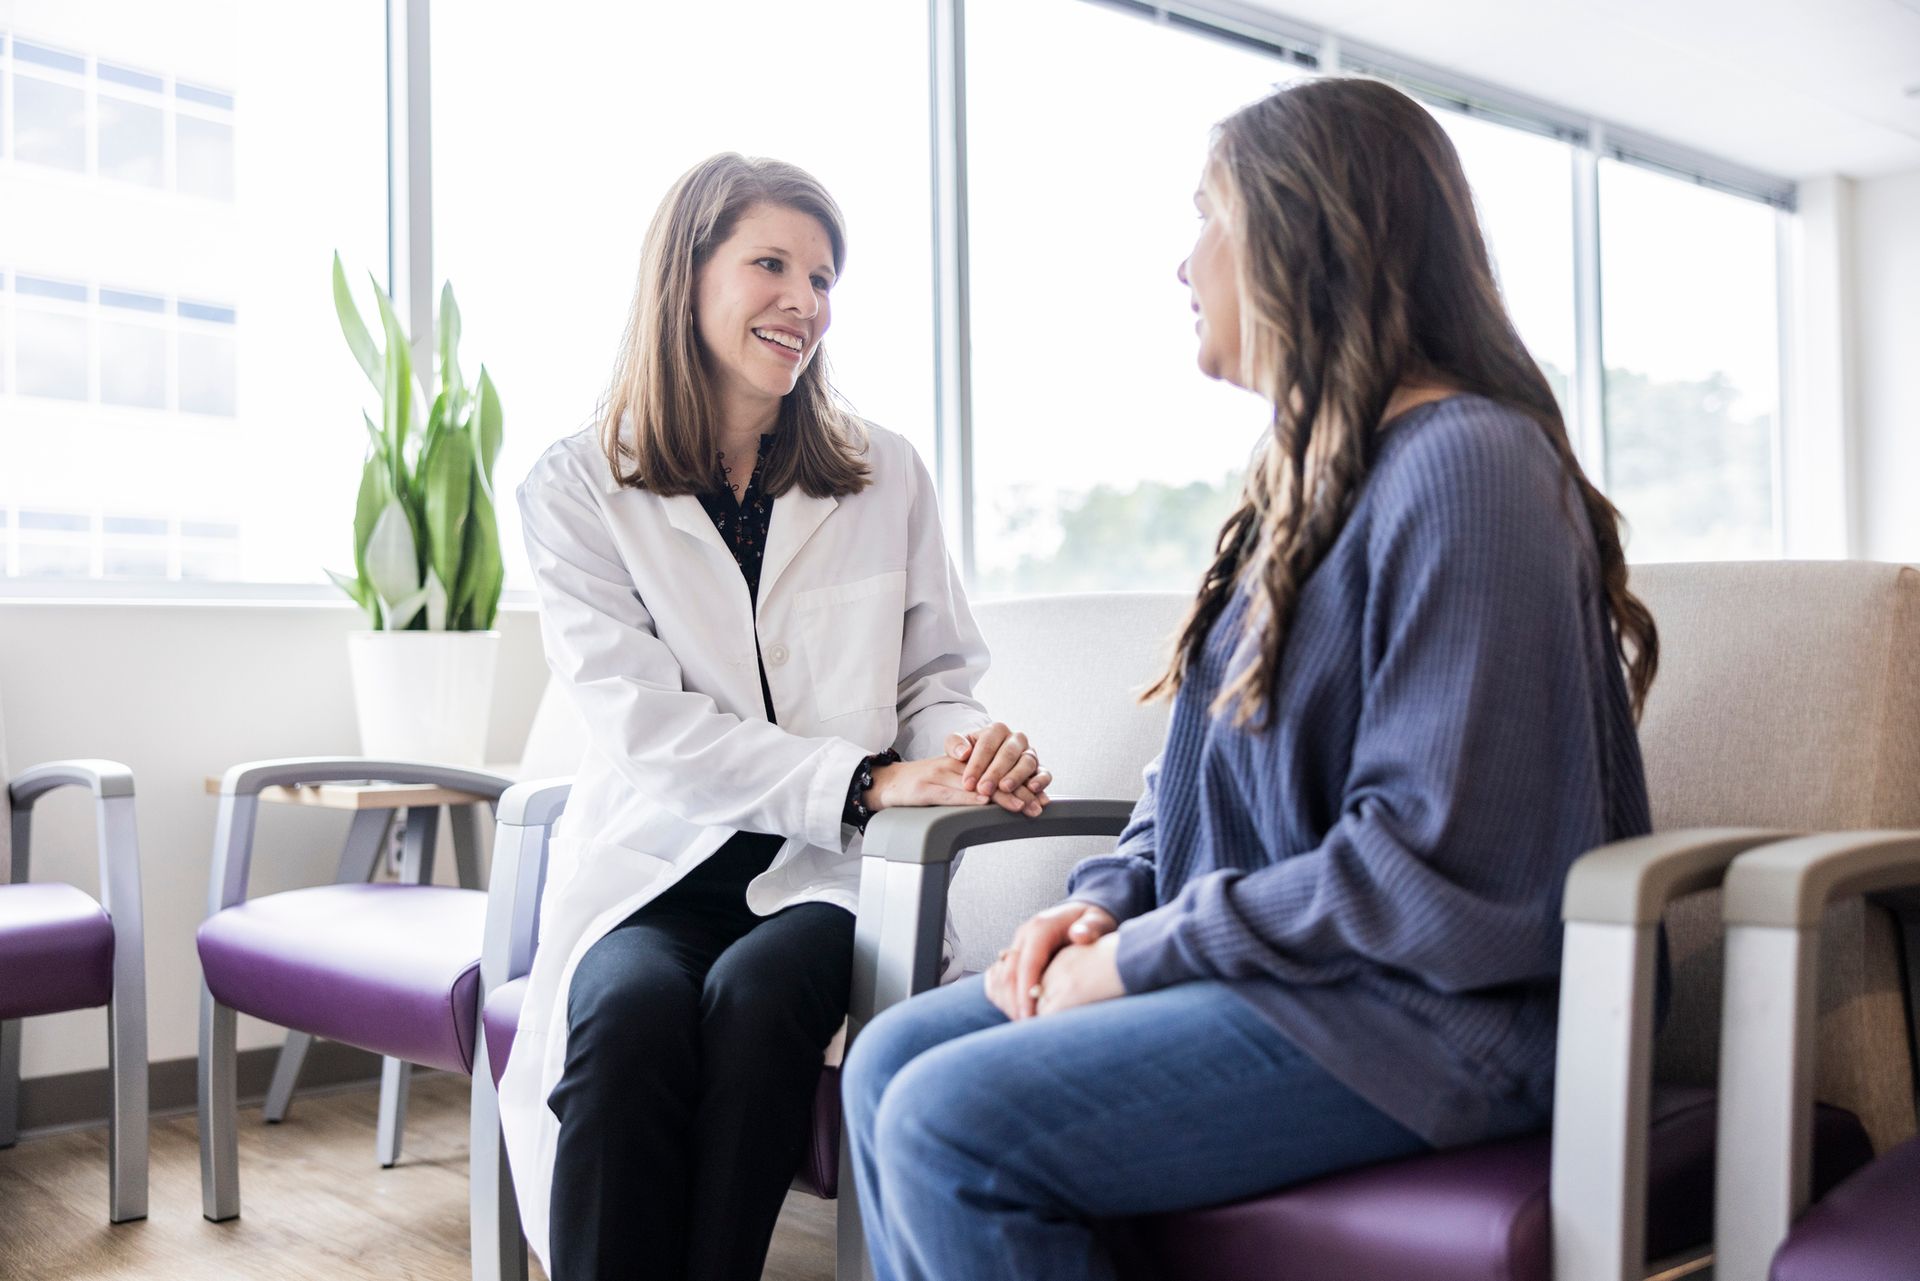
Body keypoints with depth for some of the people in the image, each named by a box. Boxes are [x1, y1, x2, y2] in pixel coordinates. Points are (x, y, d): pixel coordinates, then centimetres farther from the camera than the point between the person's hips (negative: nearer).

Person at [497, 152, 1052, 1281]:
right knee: (630, 1014, -32)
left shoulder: (886, 477, 10)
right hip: (657, 863, 0)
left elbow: (938, 677, 13)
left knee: (755, 994, -31)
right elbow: (647, 722, -8)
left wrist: (970, 746, -14)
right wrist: (862, 782, -20)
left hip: (825, 875, 1)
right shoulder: (577, 490, 3)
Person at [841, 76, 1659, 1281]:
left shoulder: (1465, 464, -16)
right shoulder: (1314, 471, 16)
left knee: (949, 1129, -22)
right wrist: (1109, 898, 2)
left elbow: (1432, 866, -22)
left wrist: (1142, 956, -15)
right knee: (890, 1061, 0)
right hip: (1272, 964, 10)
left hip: (1427, 1010, -9)